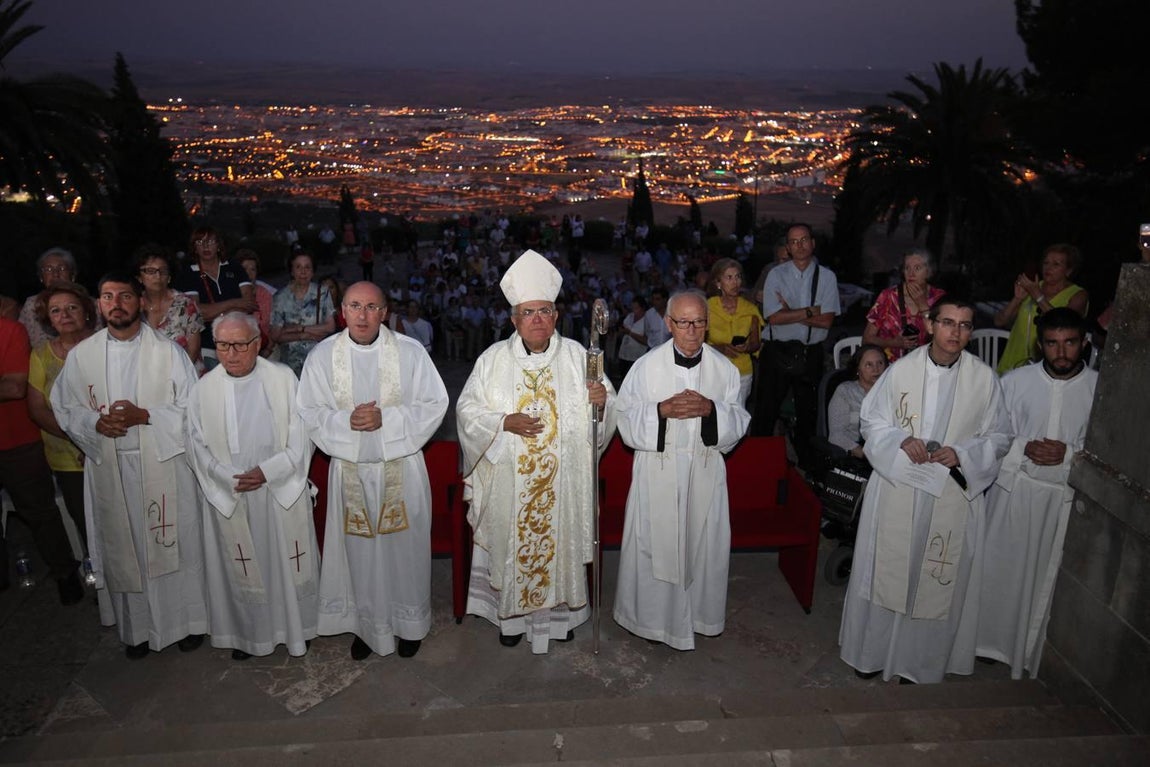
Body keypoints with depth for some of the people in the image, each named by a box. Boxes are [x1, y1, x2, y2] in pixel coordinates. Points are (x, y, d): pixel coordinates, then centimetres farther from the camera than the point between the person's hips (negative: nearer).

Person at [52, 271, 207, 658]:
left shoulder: (167, 351, -4)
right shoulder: (81, 355, 4)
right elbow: (64, 408, 10)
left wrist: (145, 416, -17)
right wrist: (96, 422, -11)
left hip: (164, 464, -2)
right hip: (109, 467, 3)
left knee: (173, 543, 6)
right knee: (123, 547, 11)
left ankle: (186, 619, 23)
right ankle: (136, 626, 28)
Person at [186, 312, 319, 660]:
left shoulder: (283, 378, -6)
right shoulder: (204, 389, -1)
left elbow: (301, 437, -6)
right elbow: (197, 447, 0)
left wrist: (268, 471, -16)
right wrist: (232, 480, -13)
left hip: (282, 492, -1)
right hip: (229, 497, 1)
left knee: (288, 562, 10)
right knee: (240, 568, 12)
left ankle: (294, 628, 30)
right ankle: (247, 633, 31)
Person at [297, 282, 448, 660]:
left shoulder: (410, 351, -7)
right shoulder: (323, 355, -3)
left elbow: (434, 404, -6)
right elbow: (309, 412, 1)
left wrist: (386, 418, -19)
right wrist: (345, 421, -19)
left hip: (401, 465, -1)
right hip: (350, 468, 1)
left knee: (404, 547, 10)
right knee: (359, 550, 11)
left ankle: (408, 623, 31)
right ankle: (365, 624, 32)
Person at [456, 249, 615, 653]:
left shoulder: (577, 355, 1)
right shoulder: (493, 358, -2)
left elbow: (600, 409, 4)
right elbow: (467, 409, -2)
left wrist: (602, 400, -19)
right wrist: (504, 422, -18)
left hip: (563, 479, 1)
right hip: (508, 480, 0)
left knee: (560, 543, 12)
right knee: (511, 545, 9)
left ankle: (559, 611, 32)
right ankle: (511, 615, 29)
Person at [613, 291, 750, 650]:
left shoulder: (724, 368, -1)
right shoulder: (647, 365, -6)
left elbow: (739, 421, 2)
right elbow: (626, 418, -5)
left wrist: (711, 409, -18)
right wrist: (663, 410, -21)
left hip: (706, 469, 2)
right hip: (658, 469, -2)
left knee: (703, 542, 11)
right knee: (655, 543, 5)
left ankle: (700, 612, 33)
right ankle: (653, 614, 26)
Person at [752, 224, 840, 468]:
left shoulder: (826, 277, 1)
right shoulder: (776, 274, -1)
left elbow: (826, 321, -9)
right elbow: (774, 317, -13)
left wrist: (790, 313, -13)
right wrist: (811, 311, -12)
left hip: (810, 354, 1)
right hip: (777, 351, -1)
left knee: (807, 412, 14)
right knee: (766, 411, 4)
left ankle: (804, 463, 28)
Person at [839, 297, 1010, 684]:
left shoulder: (985, 378, -5)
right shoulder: (901, 369, -6)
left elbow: (998, 437, 4)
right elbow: (872, 422, 2)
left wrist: (962, 454, -13)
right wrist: (901, 441, -16)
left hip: (953, 495, 0)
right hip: (897, 488, 0)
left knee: (937, 579, 10)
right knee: (885, 571, 12)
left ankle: (920, 661, 29)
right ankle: (873, 649, 32)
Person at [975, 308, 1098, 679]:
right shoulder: (1015, 380, -4)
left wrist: (1069, 454, -18)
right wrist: (1023, 449, -15)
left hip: (1065, 498, -1)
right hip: (1014, 488, 1)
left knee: (1046, 575, 11)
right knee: (998, 567, 11)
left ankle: (1031, 651, 30)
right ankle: (987, 638, 32)